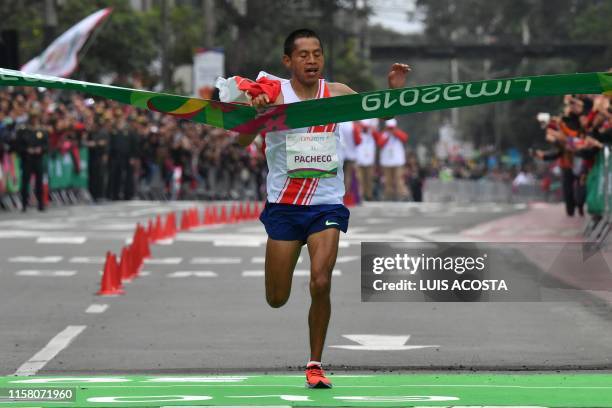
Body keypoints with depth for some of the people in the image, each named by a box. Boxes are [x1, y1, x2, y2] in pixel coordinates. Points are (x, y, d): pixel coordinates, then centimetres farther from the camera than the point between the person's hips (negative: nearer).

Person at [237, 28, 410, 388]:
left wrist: (394, 90, -13)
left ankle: (315, 363, -2)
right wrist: (253, 112, -36)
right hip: (284, 207, -1)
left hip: (326, 206, 1)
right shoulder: (274, 96, -7)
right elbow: (243, 141, -15)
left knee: (321, 284, -18)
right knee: (277, 300, 5)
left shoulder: (336, 93, 1)